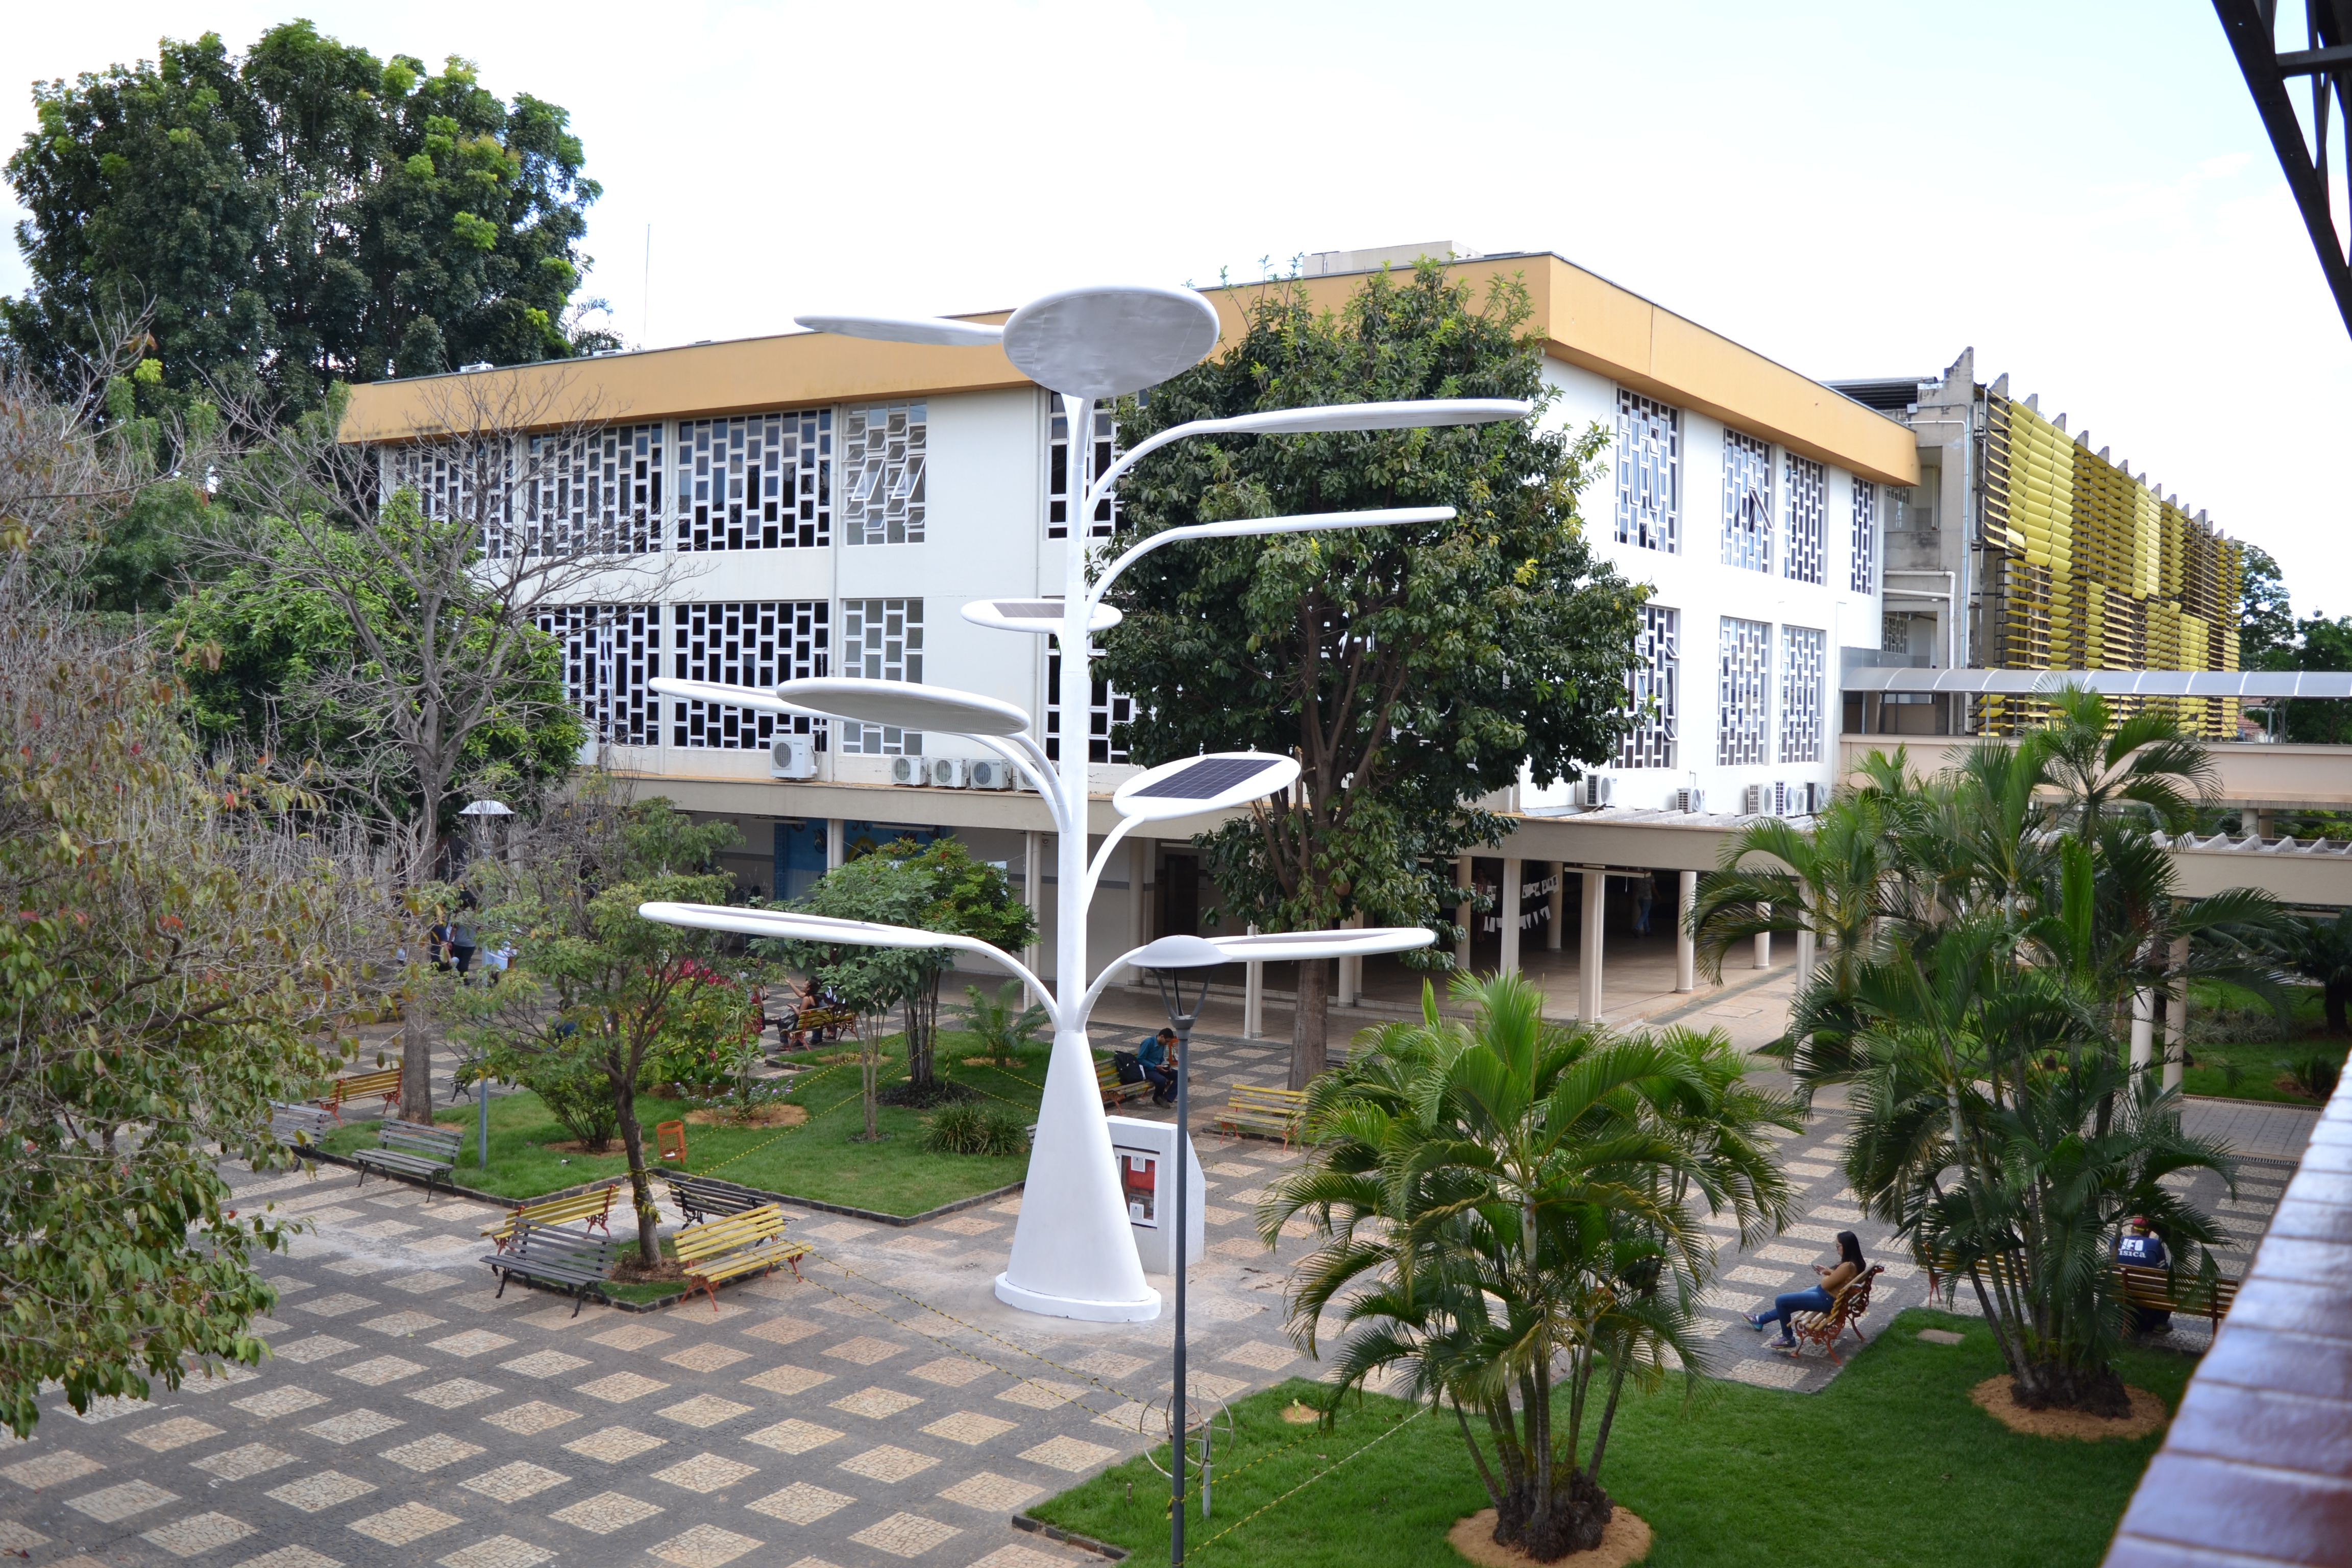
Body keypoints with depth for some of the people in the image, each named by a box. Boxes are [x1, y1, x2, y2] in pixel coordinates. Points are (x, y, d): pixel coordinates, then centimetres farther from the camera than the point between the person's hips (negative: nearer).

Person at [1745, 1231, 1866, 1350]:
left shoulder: (1847, 1266, -30)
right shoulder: (1855, 1262, 0)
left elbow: (1826, 1285, -23)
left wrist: (1825, 1276, -3)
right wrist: (1828, 1271, 6)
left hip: (1827, 1300, -10)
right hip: (1828, 1296, 10)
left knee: (1781, 1301, -6)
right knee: (1789, 1302, 24)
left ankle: (1788, 1339, 10)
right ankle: (1760, 1320, 41)